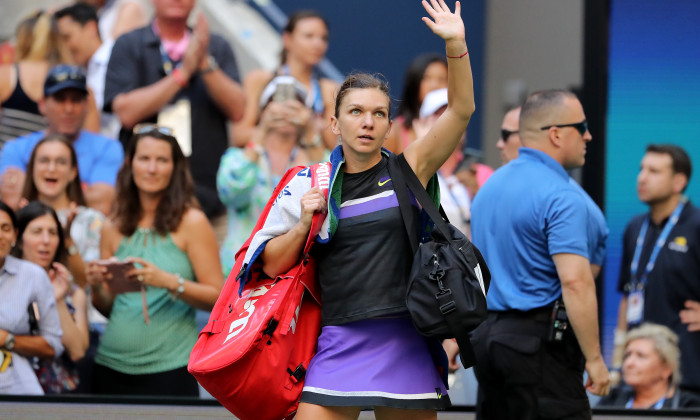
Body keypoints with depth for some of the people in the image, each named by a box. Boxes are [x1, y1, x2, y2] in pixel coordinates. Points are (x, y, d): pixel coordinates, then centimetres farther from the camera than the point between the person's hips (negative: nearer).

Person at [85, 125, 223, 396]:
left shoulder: (190, 222, 0)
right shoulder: (113, 229, 11)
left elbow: (217, 298, -6)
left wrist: (169, 281, -20)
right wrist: (97, 287, -5)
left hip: (169, 368, -3)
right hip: (112, 367, 3)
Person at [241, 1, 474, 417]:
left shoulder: (408, 171, 6)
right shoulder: (309, 184, 8)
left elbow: (461, 109, -4)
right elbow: (272, 265, 10)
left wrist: (456, 45, -15)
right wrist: (302, 226, -7)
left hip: (404, 346, 0)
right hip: (339, 345, 0)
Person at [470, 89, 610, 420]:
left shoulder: (490, 186, 15)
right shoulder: (562, 197, -14)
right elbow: (575, 282, -23)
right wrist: (594, 358, -18)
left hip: (487, 333, 9)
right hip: (539, 342, -9)